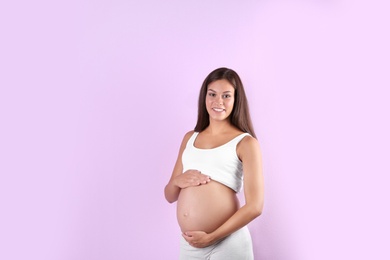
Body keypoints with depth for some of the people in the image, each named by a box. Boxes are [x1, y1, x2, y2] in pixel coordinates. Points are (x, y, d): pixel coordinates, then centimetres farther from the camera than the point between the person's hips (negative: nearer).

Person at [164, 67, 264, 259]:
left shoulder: (245, 142, -5)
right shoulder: (190, 138, 8)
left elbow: (255, 206, -11)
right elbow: (169, 196, 13)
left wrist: (211, 237, -13)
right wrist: (177, 181, -8)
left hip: (227, 243, -4)